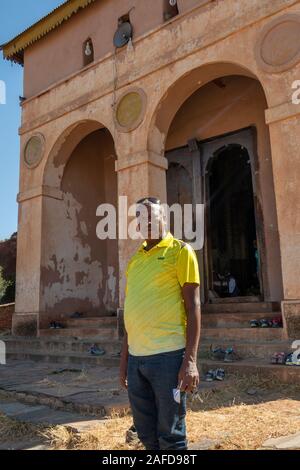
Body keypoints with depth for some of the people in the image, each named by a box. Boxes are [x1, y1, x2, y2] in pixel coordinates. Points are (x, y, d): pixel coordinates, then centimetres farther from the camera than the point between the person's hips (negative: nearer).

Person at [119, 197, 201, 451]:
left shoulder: (180, 251, -2)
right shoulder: (134, 260, 16)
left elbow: (193, 305, -7)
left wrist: (191, 360, -15)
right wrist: (124, 360, 17)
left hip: (167, 356, -6)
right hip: (136, 358, 6)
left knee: (170, 436, 4)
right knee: (146, 433, 15)